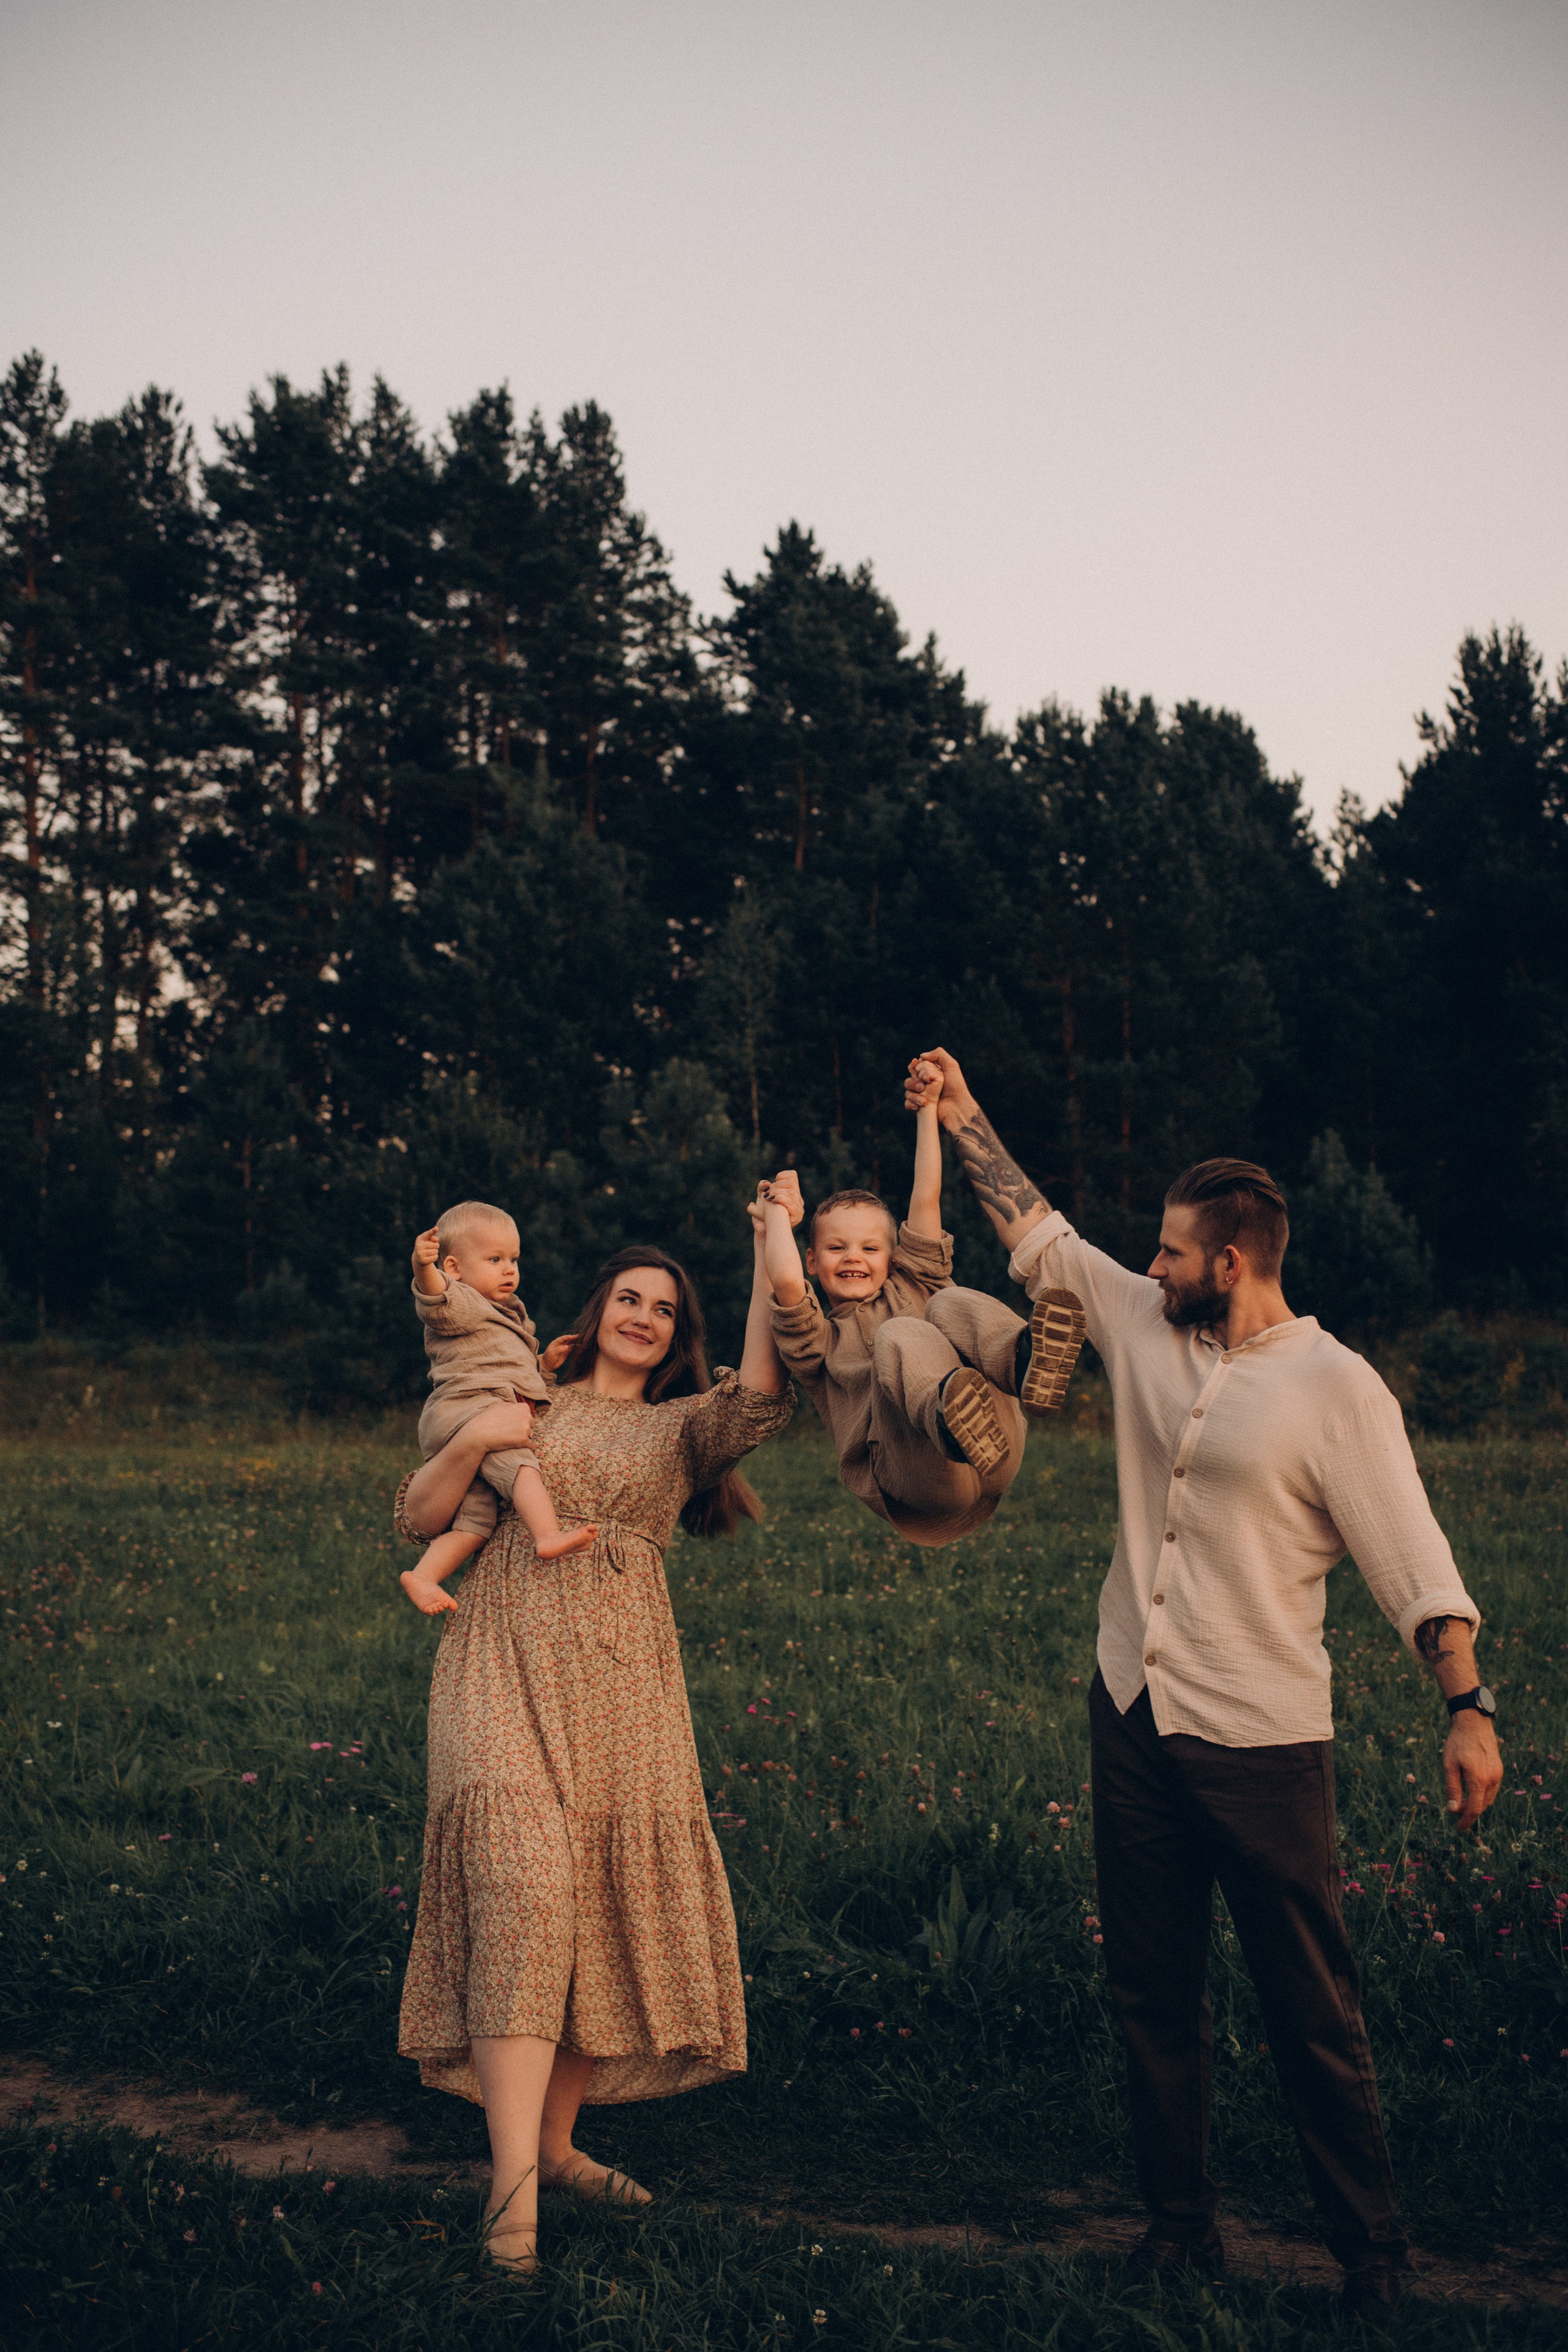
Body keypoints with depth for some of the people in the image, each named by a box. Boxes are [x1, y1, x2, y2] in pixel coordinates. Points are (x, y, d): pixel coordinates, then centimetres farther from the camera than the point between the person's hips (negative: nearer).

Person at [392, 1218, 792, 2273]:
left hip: (621, 1677, 2)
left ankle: (557, 2139, 22)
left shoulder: (682, 1426, 16)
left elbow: (763, 1395, -7)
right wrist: (471, 1440, -7)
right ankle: (513, 2188, -20)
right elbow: (420, 1516, 10)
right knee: (523, 1888, -17)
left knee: (610, 1903, 3)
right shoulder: (530, 1404, 15)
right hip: (508, 1661, -2)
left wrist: (771, 1252, -10)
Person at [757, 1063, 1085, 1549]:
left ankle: (1024, 1363, -49)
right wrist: (778, 1211, 19)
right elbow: (786, 1281, 1)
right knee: (901, 1335, -25)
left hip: (993, 1471, 3)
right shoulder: (823, 1337, 22)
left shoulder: (914, 1286, 34)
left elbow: (926, 1199, 26)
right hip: (920, 1484, -3)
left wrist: (927, 1109, 26)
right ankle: (948, 1415, -63)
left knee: (950, 1303, -12)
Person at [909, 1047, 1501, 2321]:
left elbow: (1415, 1558, -14)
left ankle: (1371, 2251, 16)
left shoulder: (1334, 1387, -11)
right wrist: (965, 1118, 20)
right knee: (1154, 1991, 14)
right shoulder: (1147, 1324, 6)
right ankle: (1181, 2216, 28)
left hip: (1260, 1743, -6)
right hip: (1134, 1720, 6)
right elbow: (1041, 1237, 18)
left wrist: (1470, 1706, -22)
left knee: (1312, 2014, 2)